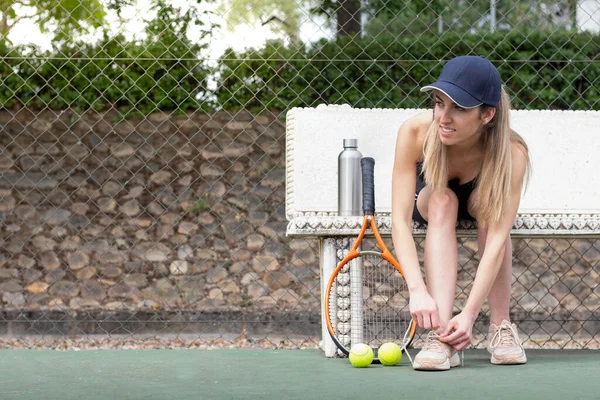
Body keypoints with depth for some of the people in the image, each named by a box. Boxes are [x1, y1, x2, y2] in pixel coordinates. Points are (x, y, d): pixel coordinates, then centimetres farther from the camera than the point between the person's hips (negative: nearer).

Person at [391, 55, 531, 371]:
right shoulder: (414, 132, -35)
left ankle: (501, 326, -25)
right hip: (427, 202, 1)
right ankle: (440, 336, -43)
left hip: (480, 203, 0)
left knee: (487, 203, -35)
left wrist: (469, 314, -49)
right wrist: (418, 291, -50)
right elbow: (400, 221, -37)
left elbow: (497, 238, -41)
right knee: (442, 201, -34)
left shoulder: (511, 153, -36)